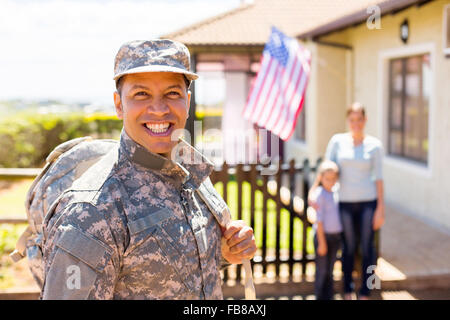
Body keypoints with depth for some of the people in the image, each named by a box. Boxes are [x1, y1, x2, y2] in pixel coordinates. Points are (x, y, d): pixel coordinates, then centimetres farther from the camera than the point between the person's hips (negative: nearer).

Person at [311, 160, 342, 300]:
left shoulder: (335, 192, 6)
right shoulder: (320, 194, -14)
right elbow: (319, 220, -15)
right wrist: (322, 242, -16)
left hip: (336, 236, 6)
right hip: (323, 236, -6)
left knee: (329, 271, 13)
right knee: (322, 271, 2)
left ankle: (329, 297, 21)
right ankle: (320, 297, 12)